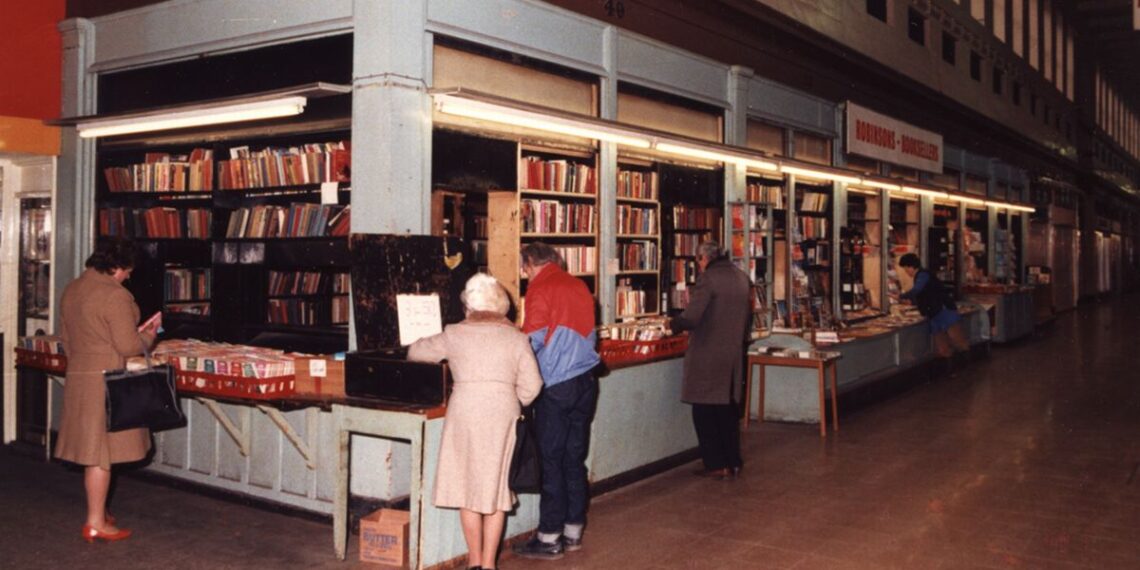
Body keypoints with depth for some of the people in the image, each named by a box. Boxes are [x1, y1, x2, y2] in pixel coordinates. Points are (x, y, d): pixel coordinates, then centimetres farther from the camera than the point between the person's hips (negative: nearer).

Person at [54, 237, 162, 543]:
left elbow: (67, 338, 18)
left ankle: (98, 513, 28)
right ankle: (96, 524, 5)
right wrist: (149, 335, 0)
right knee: (101, 452, -1)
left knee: (92, 449, 17)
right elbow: (128, 346, -18)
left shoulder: (71, 290, 9)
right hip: (106, 380, -9)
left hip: (78, 376, 9)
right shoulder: (115, 295, -18)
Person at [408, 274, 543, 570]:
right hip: (503, 413, 1)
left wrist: (416, 349, 40)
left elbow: (416, 352, 17)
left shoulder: (455, 335, 4)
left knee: (468, 484, 10)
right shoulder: (516, 338, 6)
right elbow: (531, 385, 1)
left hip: (465, 411, -1)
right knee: (496, 485, 10)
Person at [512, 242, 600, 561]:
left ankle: (549, 538, 5)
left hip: (556, 384, -7)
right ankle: (573, 531, 21)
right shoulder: (579, 286, 13)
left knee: (550, 461, 0)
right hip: (585, 380, 7)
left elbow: (533, 340, -12)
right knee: (575, 459, 13)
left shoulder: (540, 288, -8)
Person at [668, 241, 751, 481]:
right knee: (729, 409, 16)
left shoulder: (708, 278, -15)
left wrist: (672, 324, -2)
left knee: (705, 412, 4)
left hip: (708, 357, -7)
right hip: (734, 354, 7)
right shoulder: (741, 277, 8)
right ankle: (733, 462, 21)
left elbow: (690, 317, -21)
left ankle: (716, 465, 6)